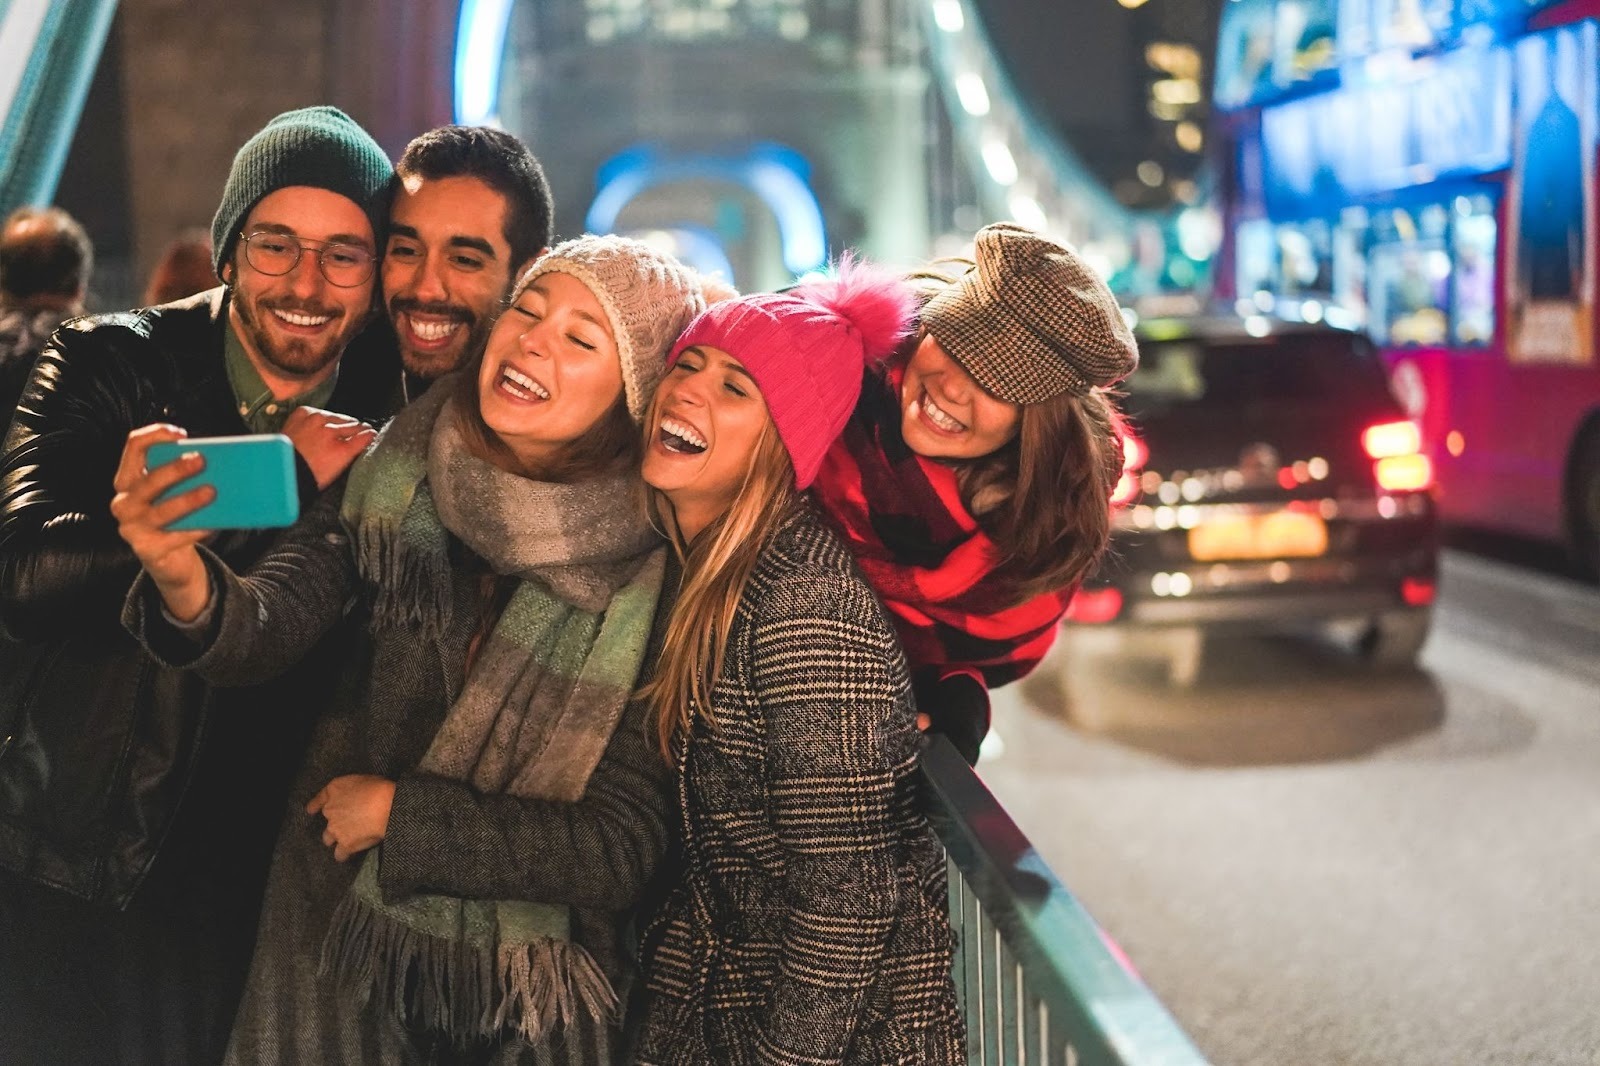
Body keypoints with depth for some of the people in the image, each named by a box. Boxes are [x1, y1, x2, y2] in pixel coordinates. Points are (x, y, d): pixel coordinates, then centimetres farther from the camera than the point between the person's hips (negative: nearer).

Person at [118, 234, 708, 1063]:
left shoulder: (657, 578, -16)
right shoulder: (393, 477, -7)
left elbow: (621, 852, -15)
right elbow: (265, 627, -18)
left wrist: (401, 813, -15)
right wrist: (186, 581, -39)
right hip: (338, 955, 3)